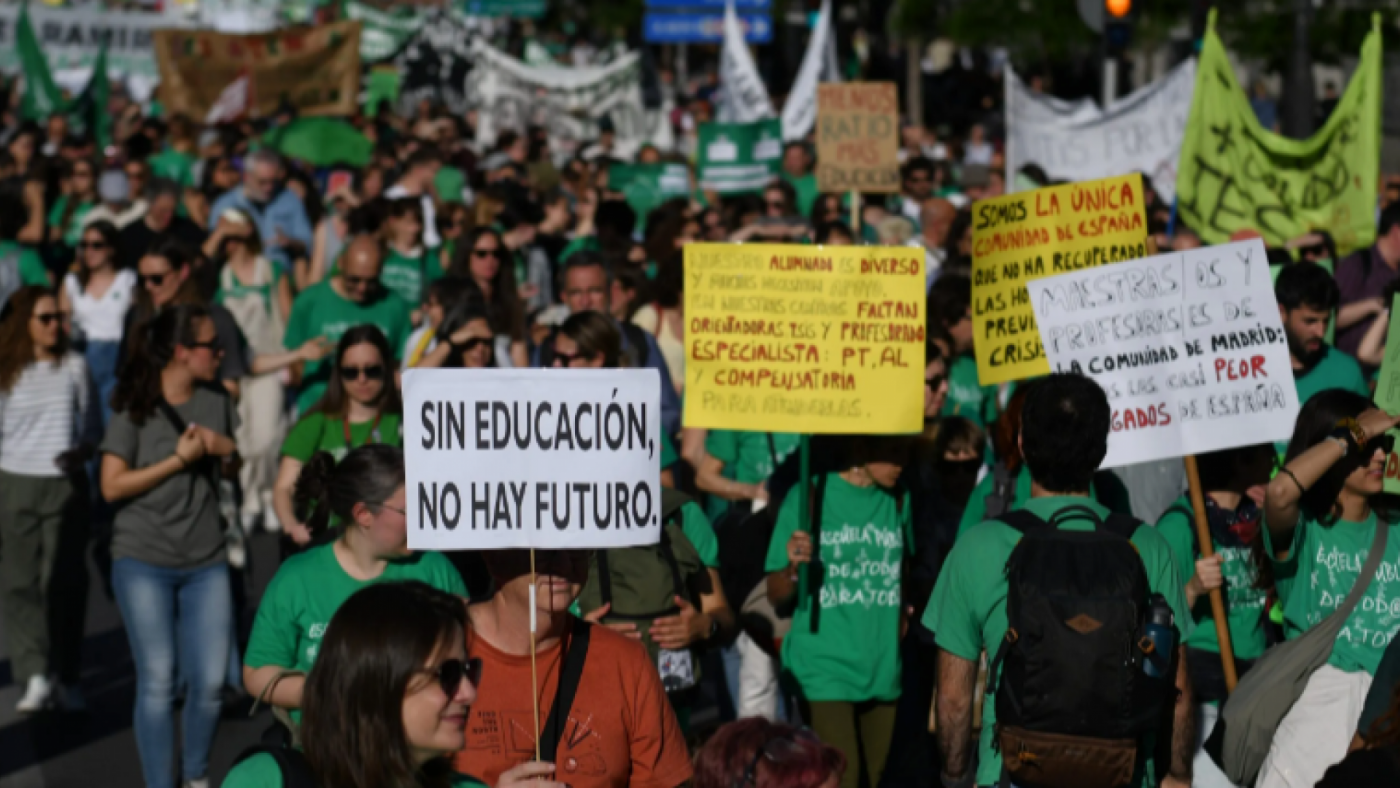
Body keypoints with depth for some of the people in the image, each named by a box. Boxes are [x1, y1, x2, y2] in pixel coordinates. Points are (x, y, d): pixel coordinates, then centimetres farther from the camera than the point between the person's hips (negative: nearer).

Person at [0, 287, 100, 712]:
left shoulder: (74, 367, 2)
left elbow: (92, 423, 7)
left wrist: (83, 450, -14)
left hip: (66, 483, 0)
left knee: (65, 582, 2)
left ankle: (65, 677, 11)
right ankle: (35, 676, -2)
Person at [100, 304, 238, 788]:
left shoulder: (217, 400, 8)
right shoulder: (135, 408, -5)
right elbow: (112, 486, -10)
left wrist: (222, 446, -4)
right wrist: (179, 459, -14)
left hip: (206, 561, 4)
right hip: (144, 561, -4)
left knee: (210, 680, -1)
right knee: (158, 681, -6)